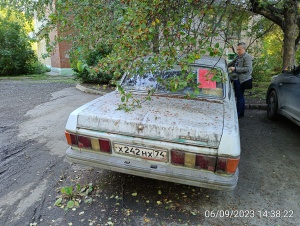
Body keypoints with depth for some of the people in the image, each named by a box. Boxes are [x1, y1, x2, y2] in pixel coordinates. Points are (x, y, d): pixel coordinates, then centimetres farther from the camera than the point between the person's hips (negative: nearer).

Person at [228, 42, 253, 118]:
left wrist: (235, 69, -21)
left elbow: (247, 68, -19)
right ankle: (241, 112, 26)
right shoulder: (238, 57, 16)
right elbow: (232, 63, 28)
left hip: (241, 80, -9)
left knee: (239, 97, -5)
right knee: (240, 96, 16)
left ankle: (238, 113, 2)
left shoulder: (247, 57, -10)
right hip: (237, 79, 9)